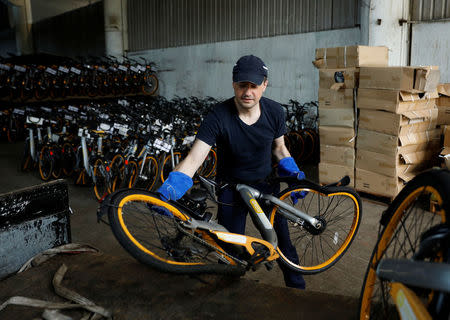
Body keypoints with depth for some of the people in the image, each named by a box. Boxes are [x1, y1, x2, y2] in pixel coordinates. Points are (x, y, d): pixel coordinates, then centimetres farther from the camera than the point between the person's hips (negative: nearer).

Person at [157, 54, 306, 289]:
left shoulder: (274, 112, -11)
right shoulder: (218, 116, -24)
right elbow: (194, 158, -32)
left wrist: (294, 175, -6)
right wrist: (168, 190, -45)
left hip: (266, 184, 3)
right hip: (231, 188, -2)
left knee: (283, 242, 9)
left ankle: (297, 289, 35)